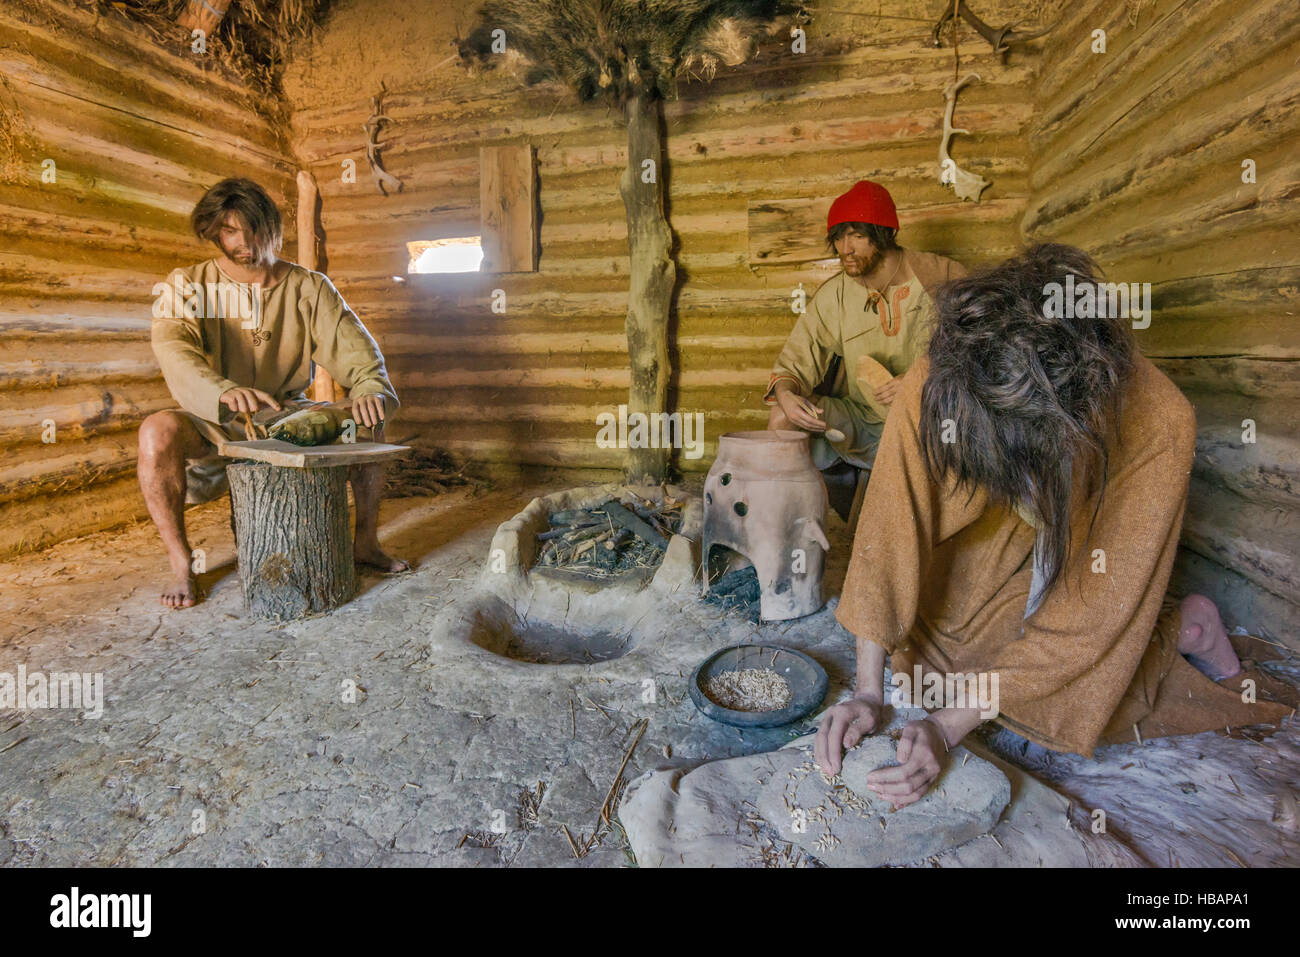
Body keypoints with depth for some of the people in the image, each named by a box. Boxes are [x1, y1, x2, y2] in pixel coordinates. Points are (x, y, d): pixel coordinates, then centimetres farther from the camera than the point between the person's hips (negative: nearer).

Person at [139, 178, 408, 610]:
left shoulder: (309, 287, 4)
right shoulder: (187, 285, -3)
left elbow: (352, 344, -9)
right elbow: (174, 351, -21)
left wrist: (371, 387, -32)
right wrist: (225, 392, -44)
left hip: (286, 416, 2)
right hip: (213, 424, -1)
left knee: (368, 419, -19)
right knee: (158, 431, -33)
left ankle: (366, 542, -6)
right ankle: (180, 563, -16)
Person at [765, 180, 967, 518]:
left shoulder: (943, 278, -6)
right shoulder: (832, 296, 1)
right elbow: (794, 361, 1)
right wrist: (785, 395, -23)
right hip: (862, 419, 3)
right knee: (782, 418, -17)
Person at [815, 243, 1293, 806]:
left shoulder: (1158, 424, -38)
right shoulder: (931, 388, -36)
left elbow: (1091, 617, -32)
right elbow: (888, 533, -27)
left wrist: (948, 727, -34)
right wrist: (868, 695, -28)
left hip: (1089, 555, -3)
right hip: (989, 546, 3)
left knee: (1060, 707, -14)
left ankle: (1181, 628, 10)